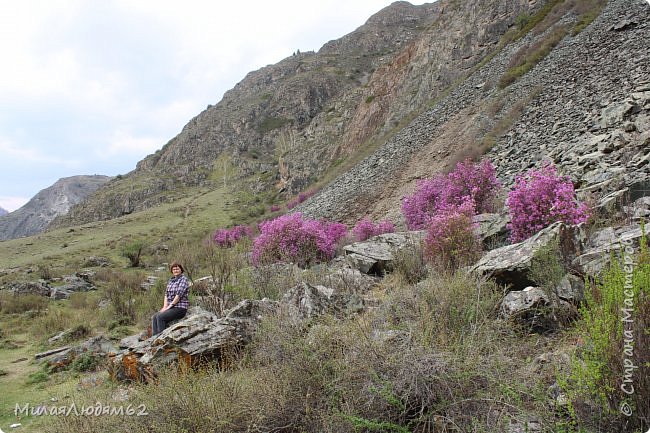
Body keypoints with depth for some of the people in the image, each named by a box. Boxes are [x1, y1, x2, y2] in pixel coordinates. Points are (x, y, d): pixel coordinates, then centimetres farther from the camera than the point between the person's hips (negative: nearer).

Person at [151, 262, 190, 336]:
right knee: (154, 317, -9)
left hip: (180, 308, -8)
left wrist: (169, 306, -15)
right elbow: (166, 294, 13)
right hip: (171, 308, 8)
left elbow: (179, 295, -16)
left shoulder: (183, 279, -8)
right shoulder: (171, 280, 17)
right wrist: (165, 306, -2)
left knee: (160, 317, -23)